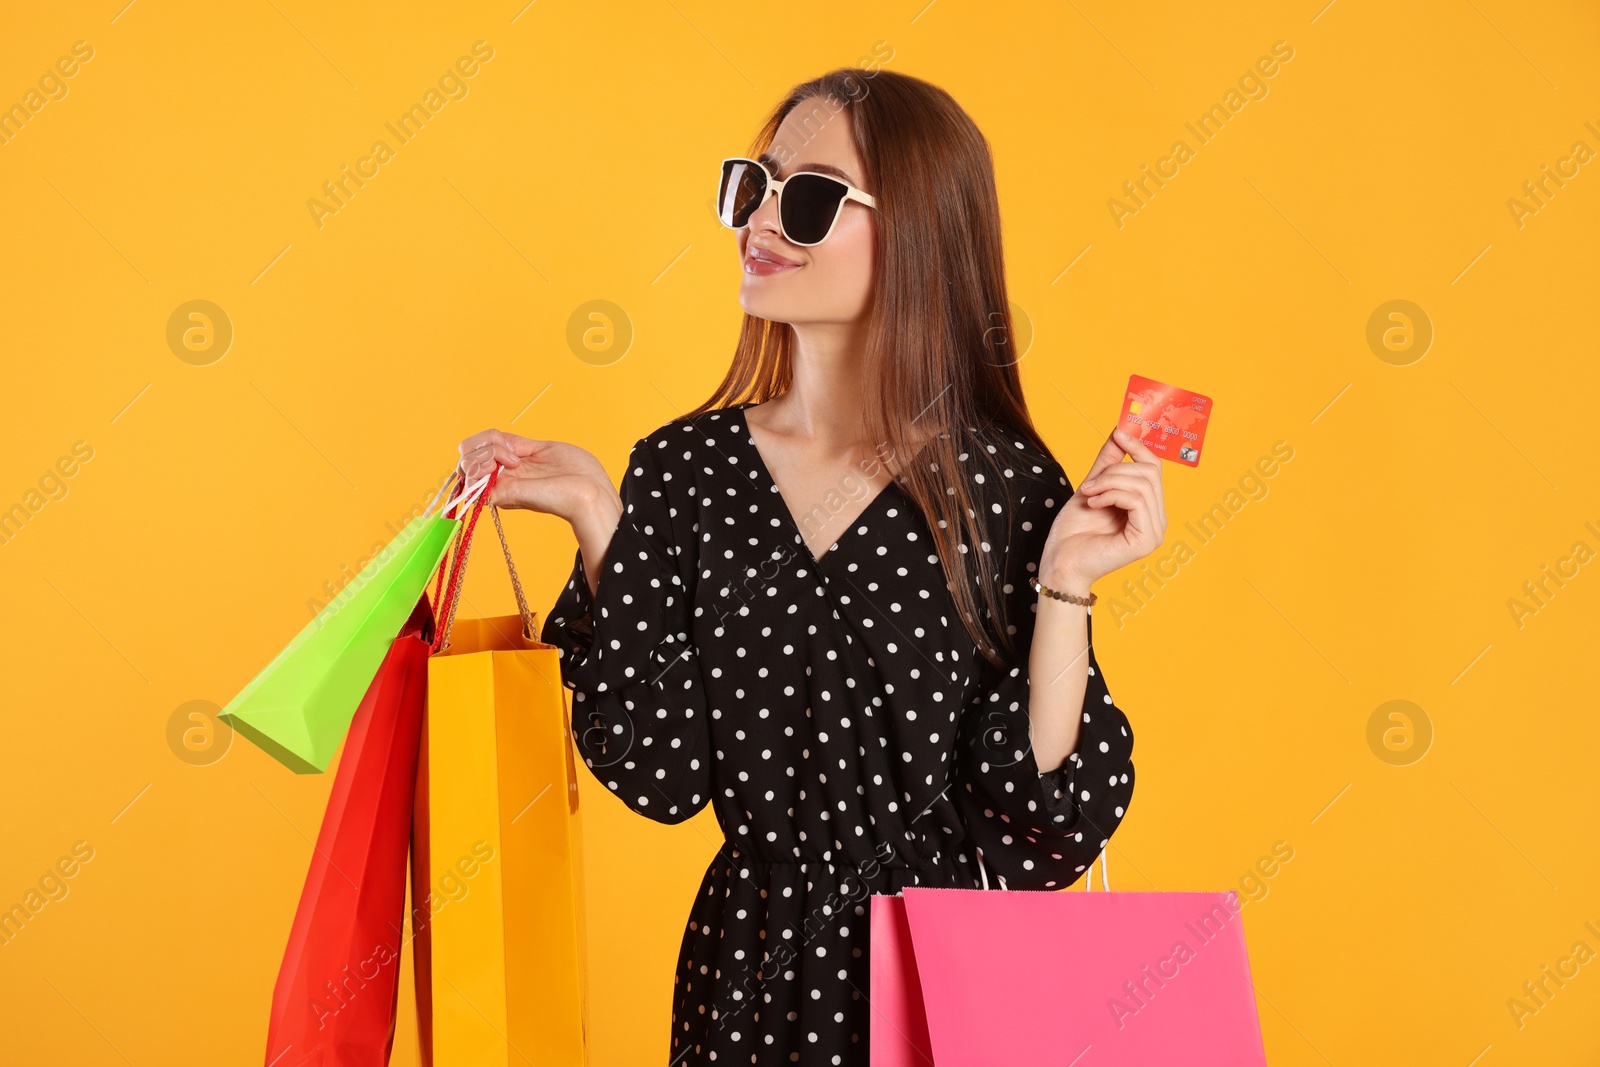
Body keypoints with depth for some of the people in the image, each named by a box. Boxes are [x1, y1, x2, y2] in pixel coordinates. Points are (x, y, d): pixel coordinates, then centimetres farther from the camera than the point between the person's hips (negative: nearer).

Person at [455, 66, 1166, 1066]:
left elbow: (1038, 837, -13)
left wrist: (1065, 585, -22)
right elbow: (662, 774, -9)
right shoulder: (684, 468, -4)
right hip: (748, 969, 3)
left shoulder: (1005, 486, -12)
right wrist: (601, 522, -11)